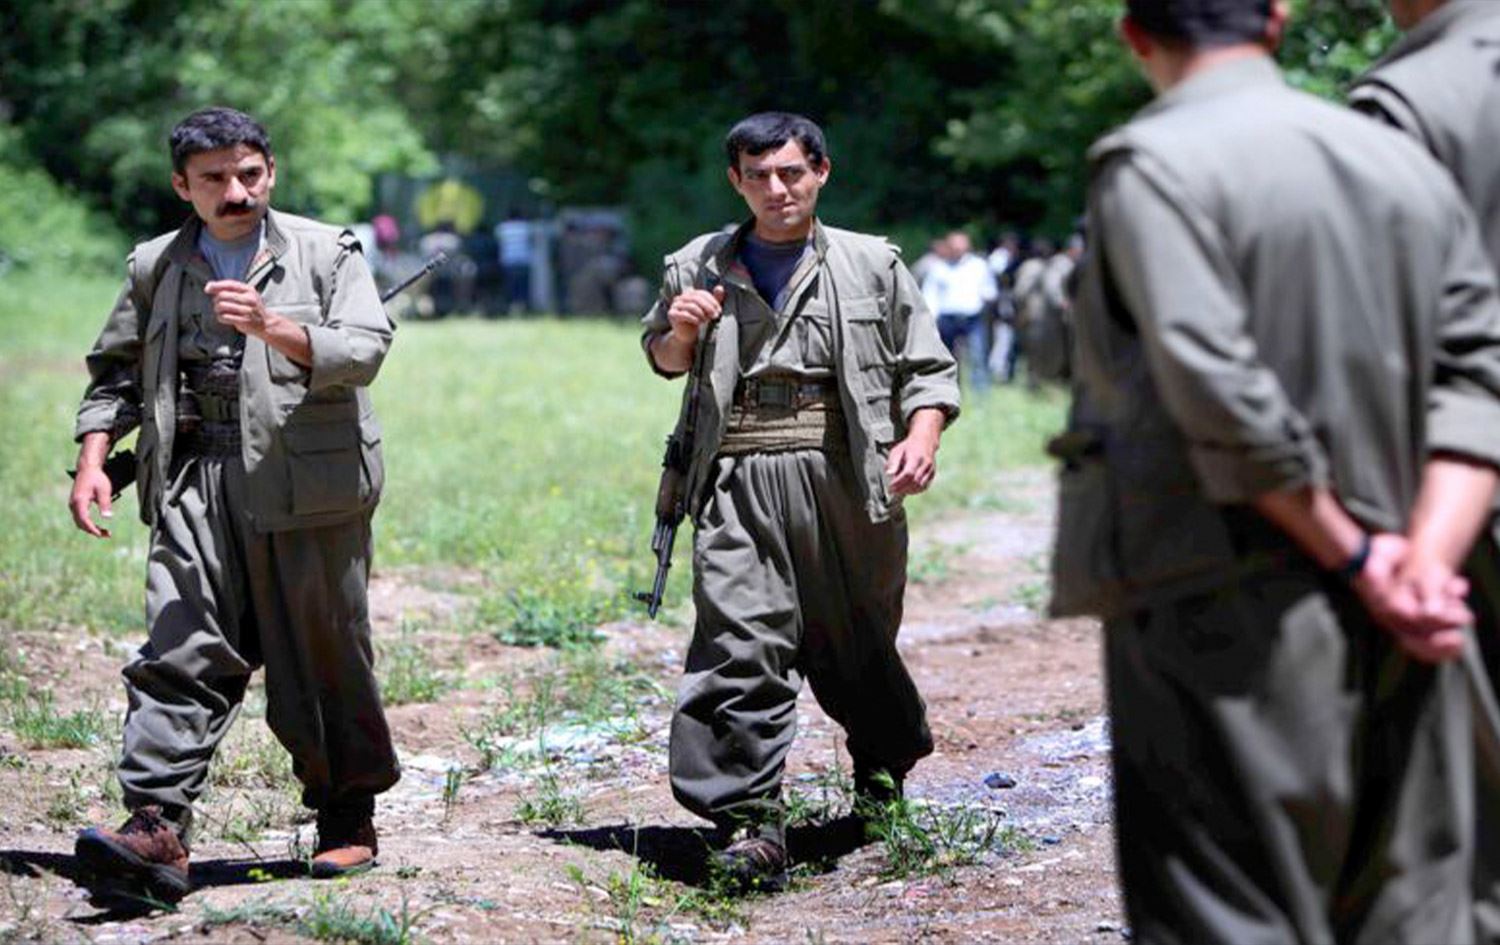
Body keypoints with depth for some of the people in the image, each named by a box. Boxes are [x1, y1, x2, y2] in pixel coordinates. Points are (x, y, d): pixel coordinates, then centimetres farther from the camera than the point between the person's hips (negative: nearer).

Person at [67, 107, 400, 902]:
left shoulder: (326, 254, 4)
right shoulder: (155, 268, 14)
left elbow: (362, 351, -9)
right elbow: (115, 372, 21)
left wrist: (269, 325, -23)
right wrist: (92, 462, 6)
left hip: (307, 486, -2)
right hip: (196, 485, 2)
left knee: (323, 659, 5)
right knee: (180, 652, -12)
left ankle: (348, 820, 20)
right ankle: (157, 828, -19)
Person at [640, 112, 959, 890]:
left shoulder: (872, 265, 9)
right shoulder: (699, 268, 13)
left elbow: (929, 368, 9)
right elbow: (663, 360, 28)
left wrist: (921, 439, -9)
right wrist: (680, 334, 4)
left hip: (843, 476, 0)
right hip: (739, 478, 0)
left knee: (855, 640, 10)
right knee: (740, 642, -13)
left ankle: (885, 767, 38)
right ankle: (750, 821, -14)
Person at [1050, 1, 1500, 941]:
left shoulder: (1153, 167, -8)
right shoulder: (1406, 163, 12)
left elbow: (1222, 398, -18)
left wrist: (1356, 558, -8)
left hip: (1229, 631, -6)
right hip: (1396, 652, 6)